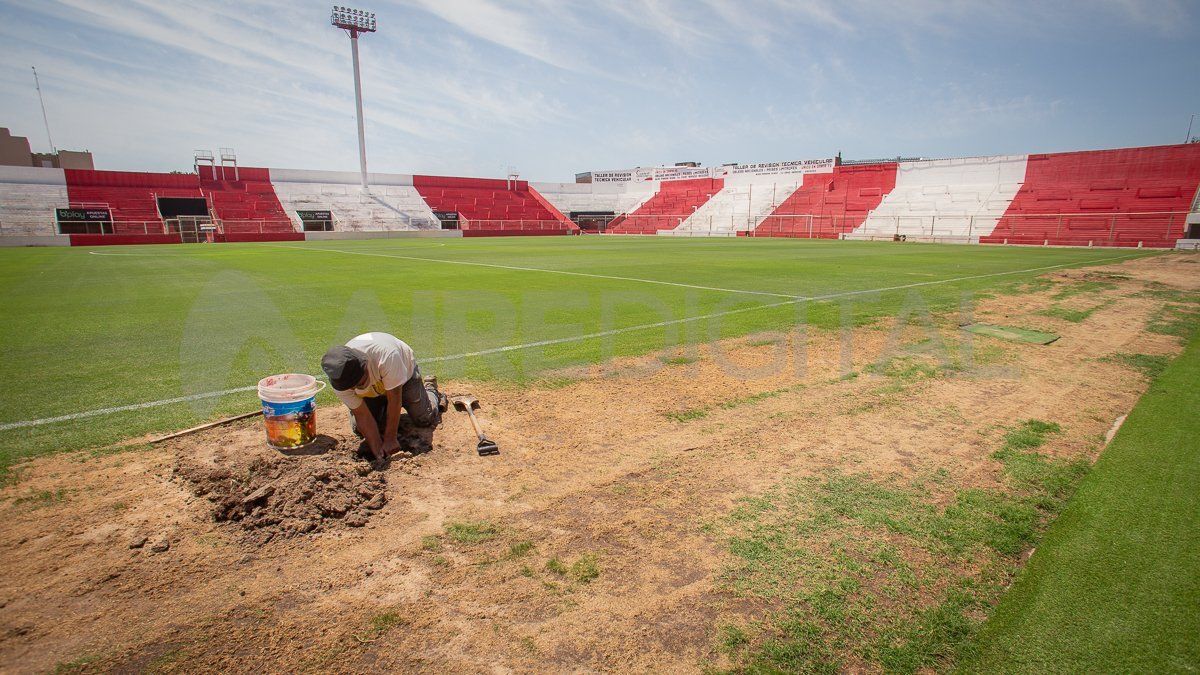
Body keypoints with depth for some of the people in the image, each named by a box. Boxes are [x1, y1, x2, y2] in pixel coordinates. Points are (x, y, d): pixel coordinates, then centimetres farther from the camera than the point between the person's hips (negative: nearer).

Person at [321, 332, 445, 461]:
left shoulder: (387, 356, -48)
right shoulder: (340, 382, -34)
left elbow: (394, 400, -37)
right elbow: (363, 415, -26)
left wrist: (390, 439, -30)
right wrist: (377, 449, -29)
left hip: (405, 373, -3)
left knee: (425, 420, -5)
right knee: (360, 429, -6)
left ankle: (429, 387, 26)